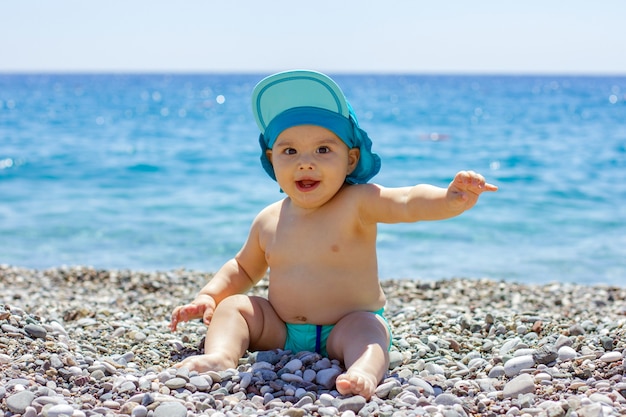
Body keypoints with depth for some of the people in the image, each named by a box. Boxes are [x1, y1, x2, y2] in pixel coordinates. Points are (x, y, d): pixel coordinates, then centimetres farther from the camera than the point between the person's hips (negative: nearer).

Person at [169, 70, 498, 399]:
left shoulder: (358, 203, -13)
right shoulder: (268, 222, 3)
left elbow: (408, 202, -32)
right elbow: (244, 268, 20)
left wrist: (450, 199, -52)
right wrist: (209, 295, 5)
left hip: (348, 327, -5)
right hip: (280, 332, 5)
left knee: (366, 329, -32)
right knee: (231, 306, -7)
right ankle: (220, 355, -29)